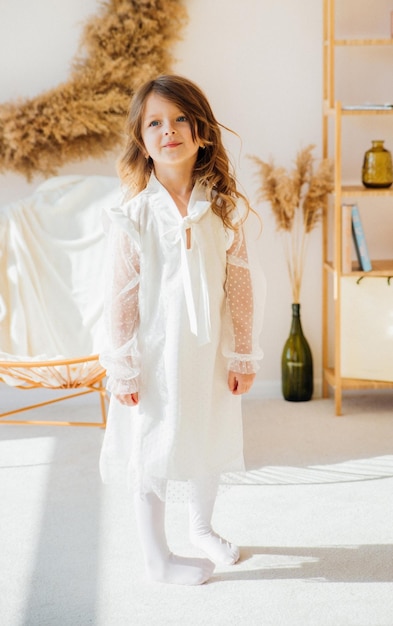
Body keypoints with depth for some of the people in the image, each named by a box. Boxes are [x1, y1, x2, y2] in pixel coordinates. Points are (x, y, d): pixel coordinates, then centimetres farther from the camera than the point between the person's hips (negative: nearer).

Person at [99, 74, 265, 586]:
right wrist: (123, 369, -8)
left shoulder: (224, 208, -6)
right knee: (153, 452, 9)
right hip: (156, 355, -3)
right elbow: (121, 298, -9)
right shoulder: (133, 216, -12)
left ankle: (202, 529, 45)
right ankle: (157, 557, 28)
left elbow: (241, 285, -1)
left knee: (210, 441, 19)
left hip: (209, 352, 3)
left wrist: (243, 355, 1)